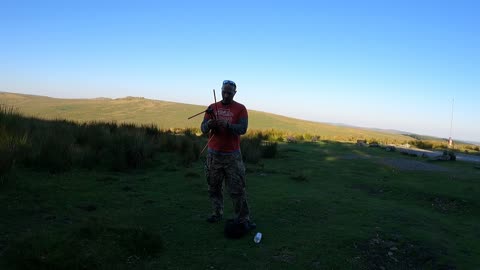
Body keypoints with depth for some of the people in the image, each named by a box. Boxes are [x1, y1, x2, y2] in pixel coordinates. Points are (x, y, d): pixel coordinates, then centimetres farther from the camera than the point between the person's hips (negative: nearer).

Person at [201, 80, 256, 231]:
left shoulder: (240, 109, -1)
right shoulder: (213, 108, 7)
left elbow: (243, 129, -13)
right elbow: (203, 129, 0)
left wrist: (227, 124, -31)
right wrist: (209, 124, -24)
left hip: (232, 155, -3)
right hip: (213, 154, 3)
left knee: (237, 189, -2)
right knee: (214, 187, 10)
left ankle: (243, 218, 4)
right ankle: (217, 214, 22)